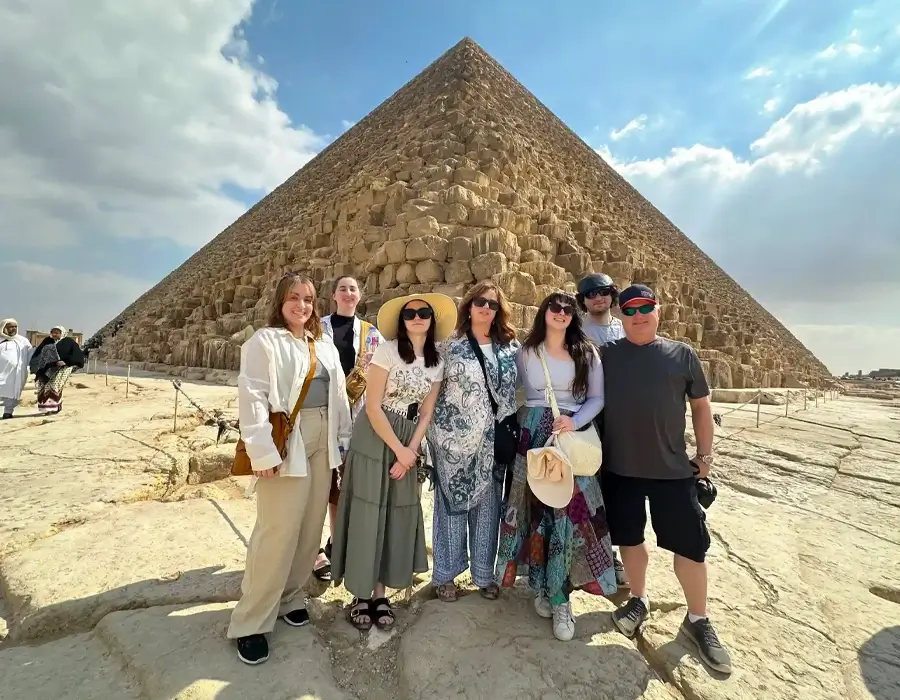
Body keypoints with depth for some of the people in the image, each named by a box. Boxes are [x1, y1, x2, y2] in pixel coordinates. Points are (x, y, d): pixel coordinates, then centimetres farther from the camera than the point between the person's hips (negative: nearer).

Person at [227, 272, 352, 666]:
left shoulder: (325, 347, 14)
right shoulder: (264, 341, -4)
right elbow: (252, 397, -13)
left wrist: (343, 439, 10)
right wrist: (262, 451, -19)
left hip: (321, 443, 6)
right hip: (286, 444, -6)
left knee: (310, 527, 11)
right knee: (277, 531, -4)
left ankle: (290, 597, 30)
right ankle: (251, 621, 13)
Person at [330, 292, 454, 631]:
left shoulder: (436, 362, 4)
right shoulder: (387, 350, -13)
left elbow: (426, 413, 5)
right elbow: (372, 406, -16)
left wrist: (411, 450, -7)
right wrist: (399, 449, -14)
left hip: (409, 443, 5)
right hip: (374, 439, -5)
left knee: (397, 515, 8)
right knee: (367, 513, 1)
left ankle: (379, 592, 24)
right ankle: (361, 594, 19)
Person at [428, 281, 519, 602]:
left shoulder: (511, 346, 6)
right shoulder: (450, 345, -1)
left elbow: (517, 388, 10)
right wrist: (436, 432, -5)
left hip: (492, 439, 3)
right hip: (454, 437, -2)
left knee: (488, 505, 11)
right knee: (452, 503, 7)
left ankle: (484, 573, 28)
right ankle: (445, 574, 23)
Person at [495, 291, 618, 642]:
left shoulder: (586, 353, 5)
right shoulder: (525, 352, 6)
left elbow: (597, 398, 2)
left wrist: (574, 421, -14)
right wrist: (517, 427, 0)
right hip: (533, 436, 1)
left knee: (569, 511, -5)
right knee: (535, 507, 4)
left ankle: (558, 596, 8)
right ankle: (541, 584, 22)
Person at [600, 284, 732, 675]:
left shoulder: (682, 354, 1)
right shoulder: (607, 355, 0)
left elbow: (701, 406, 7)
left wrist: (704, 454, 6)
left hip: (672, 468, 0)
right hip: (619, 467, 1)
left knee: (691, 543, 7)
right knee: (629, 537, 15)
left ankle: (698, 620, 29)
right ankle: (639, 600, 37)